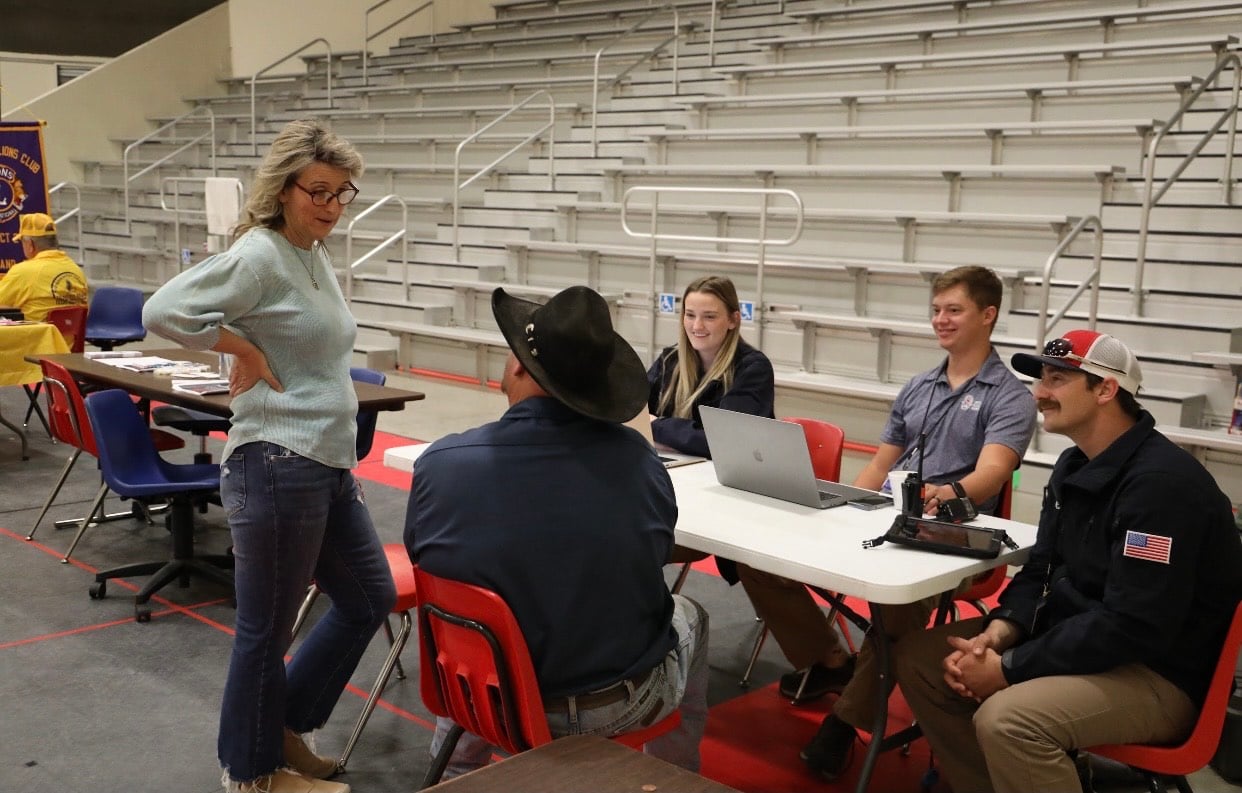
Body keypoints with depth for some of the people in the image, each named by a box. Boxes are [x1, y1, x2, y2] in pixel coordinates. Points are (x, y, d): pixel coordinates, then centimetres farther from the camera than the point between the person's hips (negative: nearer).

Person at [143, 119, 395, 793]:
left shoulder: (316, 258, 13)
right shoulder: (258, 256, -14)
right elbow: (164, 311, -25)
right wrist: (245, 350, -16)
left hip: (330, 465, 10)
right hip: (278, 466, -9)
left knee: (370, 597, 18)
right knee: (268, 628, 6)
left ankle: (284, 725, 33)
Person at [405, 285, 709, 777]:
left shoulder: (440, 463, -19)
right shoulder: (634, 456, -19)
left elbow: (422, 560, 1)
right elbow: (657, 556, -1)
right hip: (623, 705, -1)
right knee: (688, 617, 31)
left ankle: (456, 771, 53)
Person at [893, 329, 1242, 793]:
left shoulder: (1162, 481, -22)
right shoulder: (1074, 465, 8)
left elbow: (1133, 626, -27)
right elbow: (1042, 569, 13)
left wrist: (1010, 668, -22)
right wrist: (1000, 630, -9)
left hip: (1156, 674, -9)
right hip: (1074, 636, 9)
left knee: (1005, 719, -33)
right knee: (918, 658, 1)